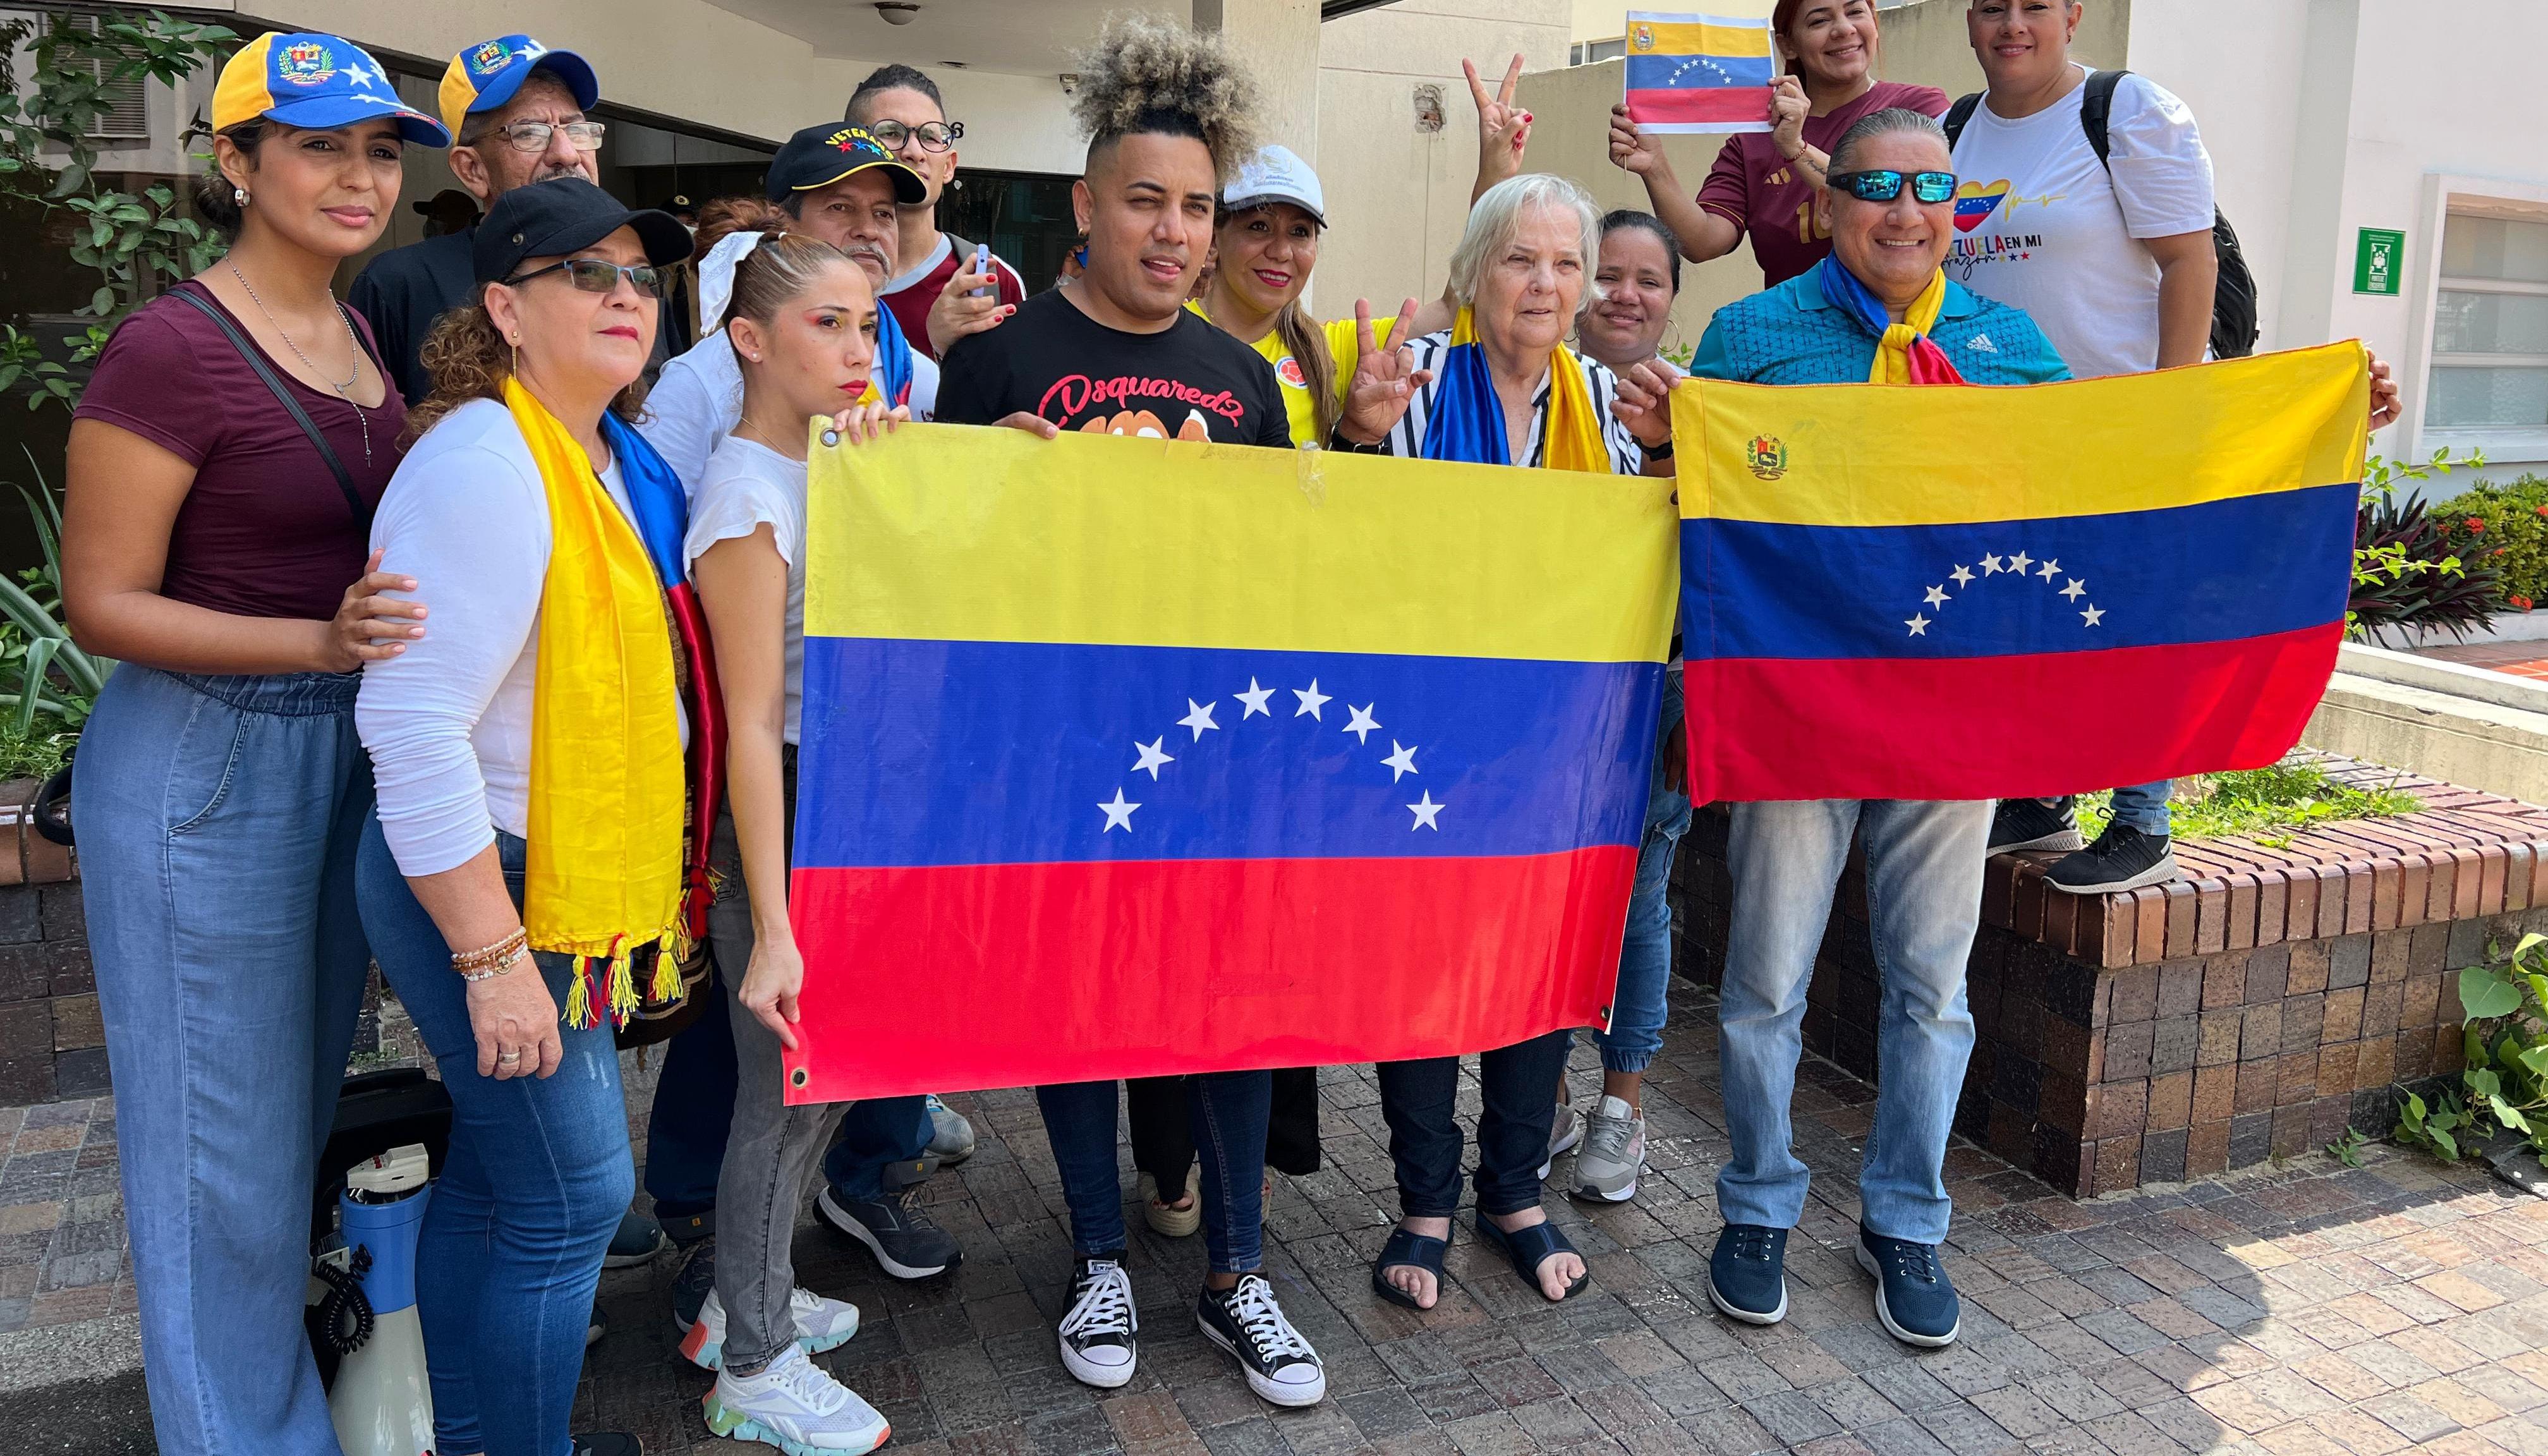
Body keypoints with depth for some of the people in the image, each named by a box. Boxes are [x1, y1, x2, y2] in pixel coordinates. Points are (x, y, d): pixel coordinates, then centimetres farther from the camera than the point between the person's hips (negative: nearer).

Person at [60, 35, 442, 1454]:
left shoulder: (361, 337, 8)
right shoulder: (172, 349, -15)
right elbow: (102, 602, -14)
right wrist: (317, 643, -26)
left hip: (348, 751, 7)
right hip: (204, 763, -7)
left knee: (306, 1105, 21)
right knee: (226, 1139, 6)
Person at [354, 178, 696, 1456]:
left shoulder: (615, 453, 8)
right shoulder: (487, 467, -22)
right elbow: (411, 728, -26)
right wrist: (494, 958, -24)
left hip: (573, 870, 9)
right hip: (483, 882, -9)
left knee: (493, 1176, 21)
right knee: (571, 1195, 1)